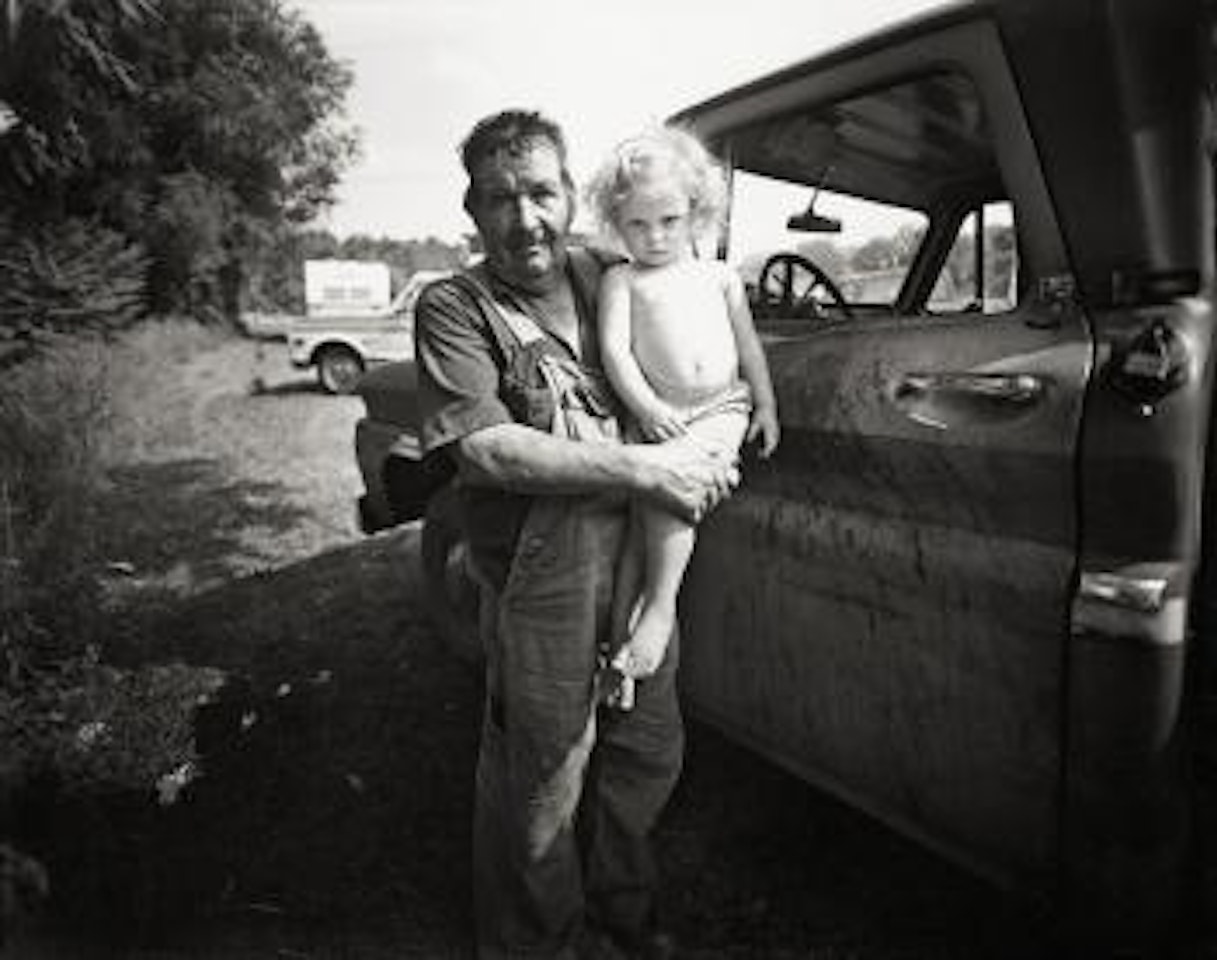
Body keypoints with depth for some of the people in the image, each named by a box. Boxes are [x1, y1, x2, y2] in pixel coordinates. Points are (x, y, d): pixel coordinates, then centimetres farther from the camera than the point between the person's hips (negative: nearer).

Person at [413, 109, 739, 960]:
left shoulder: (604, 275, 7)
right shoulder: (454, 308, -9)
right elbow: (486, 449, -20)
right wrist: (642, 469, -21)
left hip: (639, 562, 6)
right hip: (541, 583, -5)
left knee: (650, 755, 21)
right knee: (542, 793, 9)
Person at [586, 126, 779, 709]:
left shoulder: (720, 277, 15)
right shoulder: (620, 280, 7)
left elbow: (749, 346, 18)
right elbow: (614, 347, -5)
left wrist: (766, 406, 11)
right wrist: (644, 407, -16)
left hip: (722, 407, 0)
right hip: (658, 415, 0)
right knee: (649, 492, -16)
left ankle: (661, 604, -17)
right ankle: (620, 628, -6)